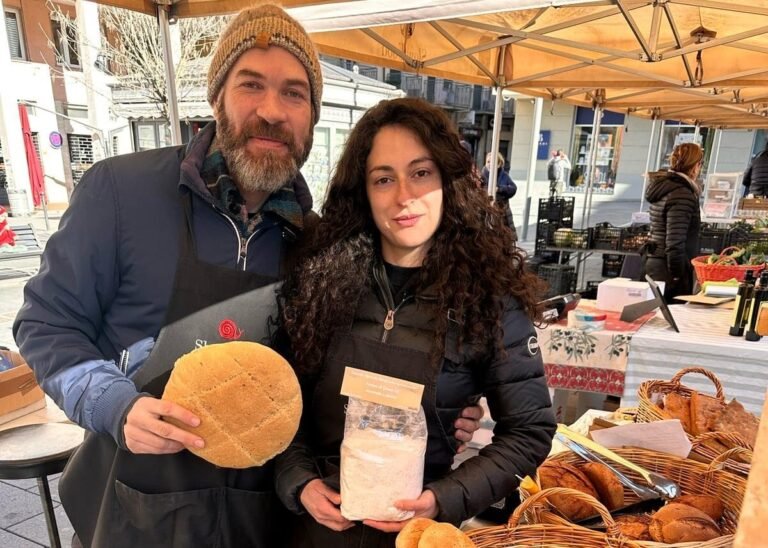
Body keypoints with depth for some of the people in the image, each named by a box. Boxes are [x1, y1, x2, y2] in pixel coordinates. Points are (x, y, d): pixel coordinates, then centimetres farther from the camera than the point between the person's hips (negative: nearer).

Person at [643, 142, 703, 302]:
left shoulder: (661, 186, 10)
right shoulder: (682, 195, -17)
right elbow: (675, 243, -20)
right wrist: (679, 277, -16)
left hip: (653, 263, 9)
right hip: (668, 269, -9)